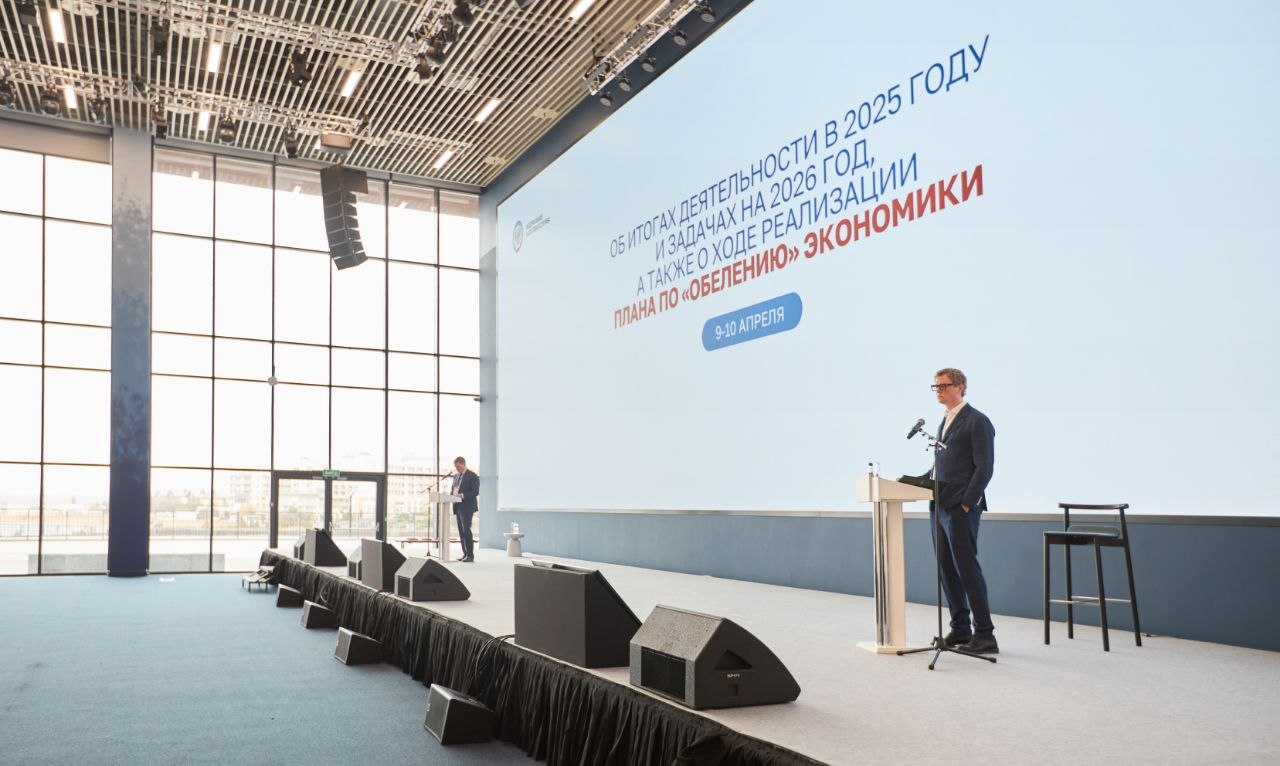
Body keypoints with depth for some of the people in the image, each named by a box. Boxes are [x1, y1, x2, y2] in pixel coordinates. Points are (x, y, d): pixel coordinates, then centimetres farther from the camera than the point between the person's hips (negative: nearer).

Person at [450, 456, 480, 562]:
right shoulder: (456, 476, 17)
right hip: (458, 507, 8)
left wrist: (462, 495, -23)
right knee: (461, 531, 8)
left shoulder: (472, 476, -7)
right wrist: (451, 494, 0)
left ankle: (470, 555, -8)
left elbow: (476, 491, -13)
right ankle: (465, 554, 13)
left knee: (466, 530, -12)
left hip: (467, 507, -8)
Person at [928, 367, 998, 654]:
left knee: (967, 567, -8)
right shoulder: (945, 422, 19)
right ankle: (960, 630, 18)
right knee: (946, 569, 10)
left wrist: (967, 503, -16)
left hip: (960, 508, -8)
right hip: (939, 506, 8)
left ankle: (985, 636, -2)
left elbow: (985, 467, -12)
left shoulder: (977, 421, -7)